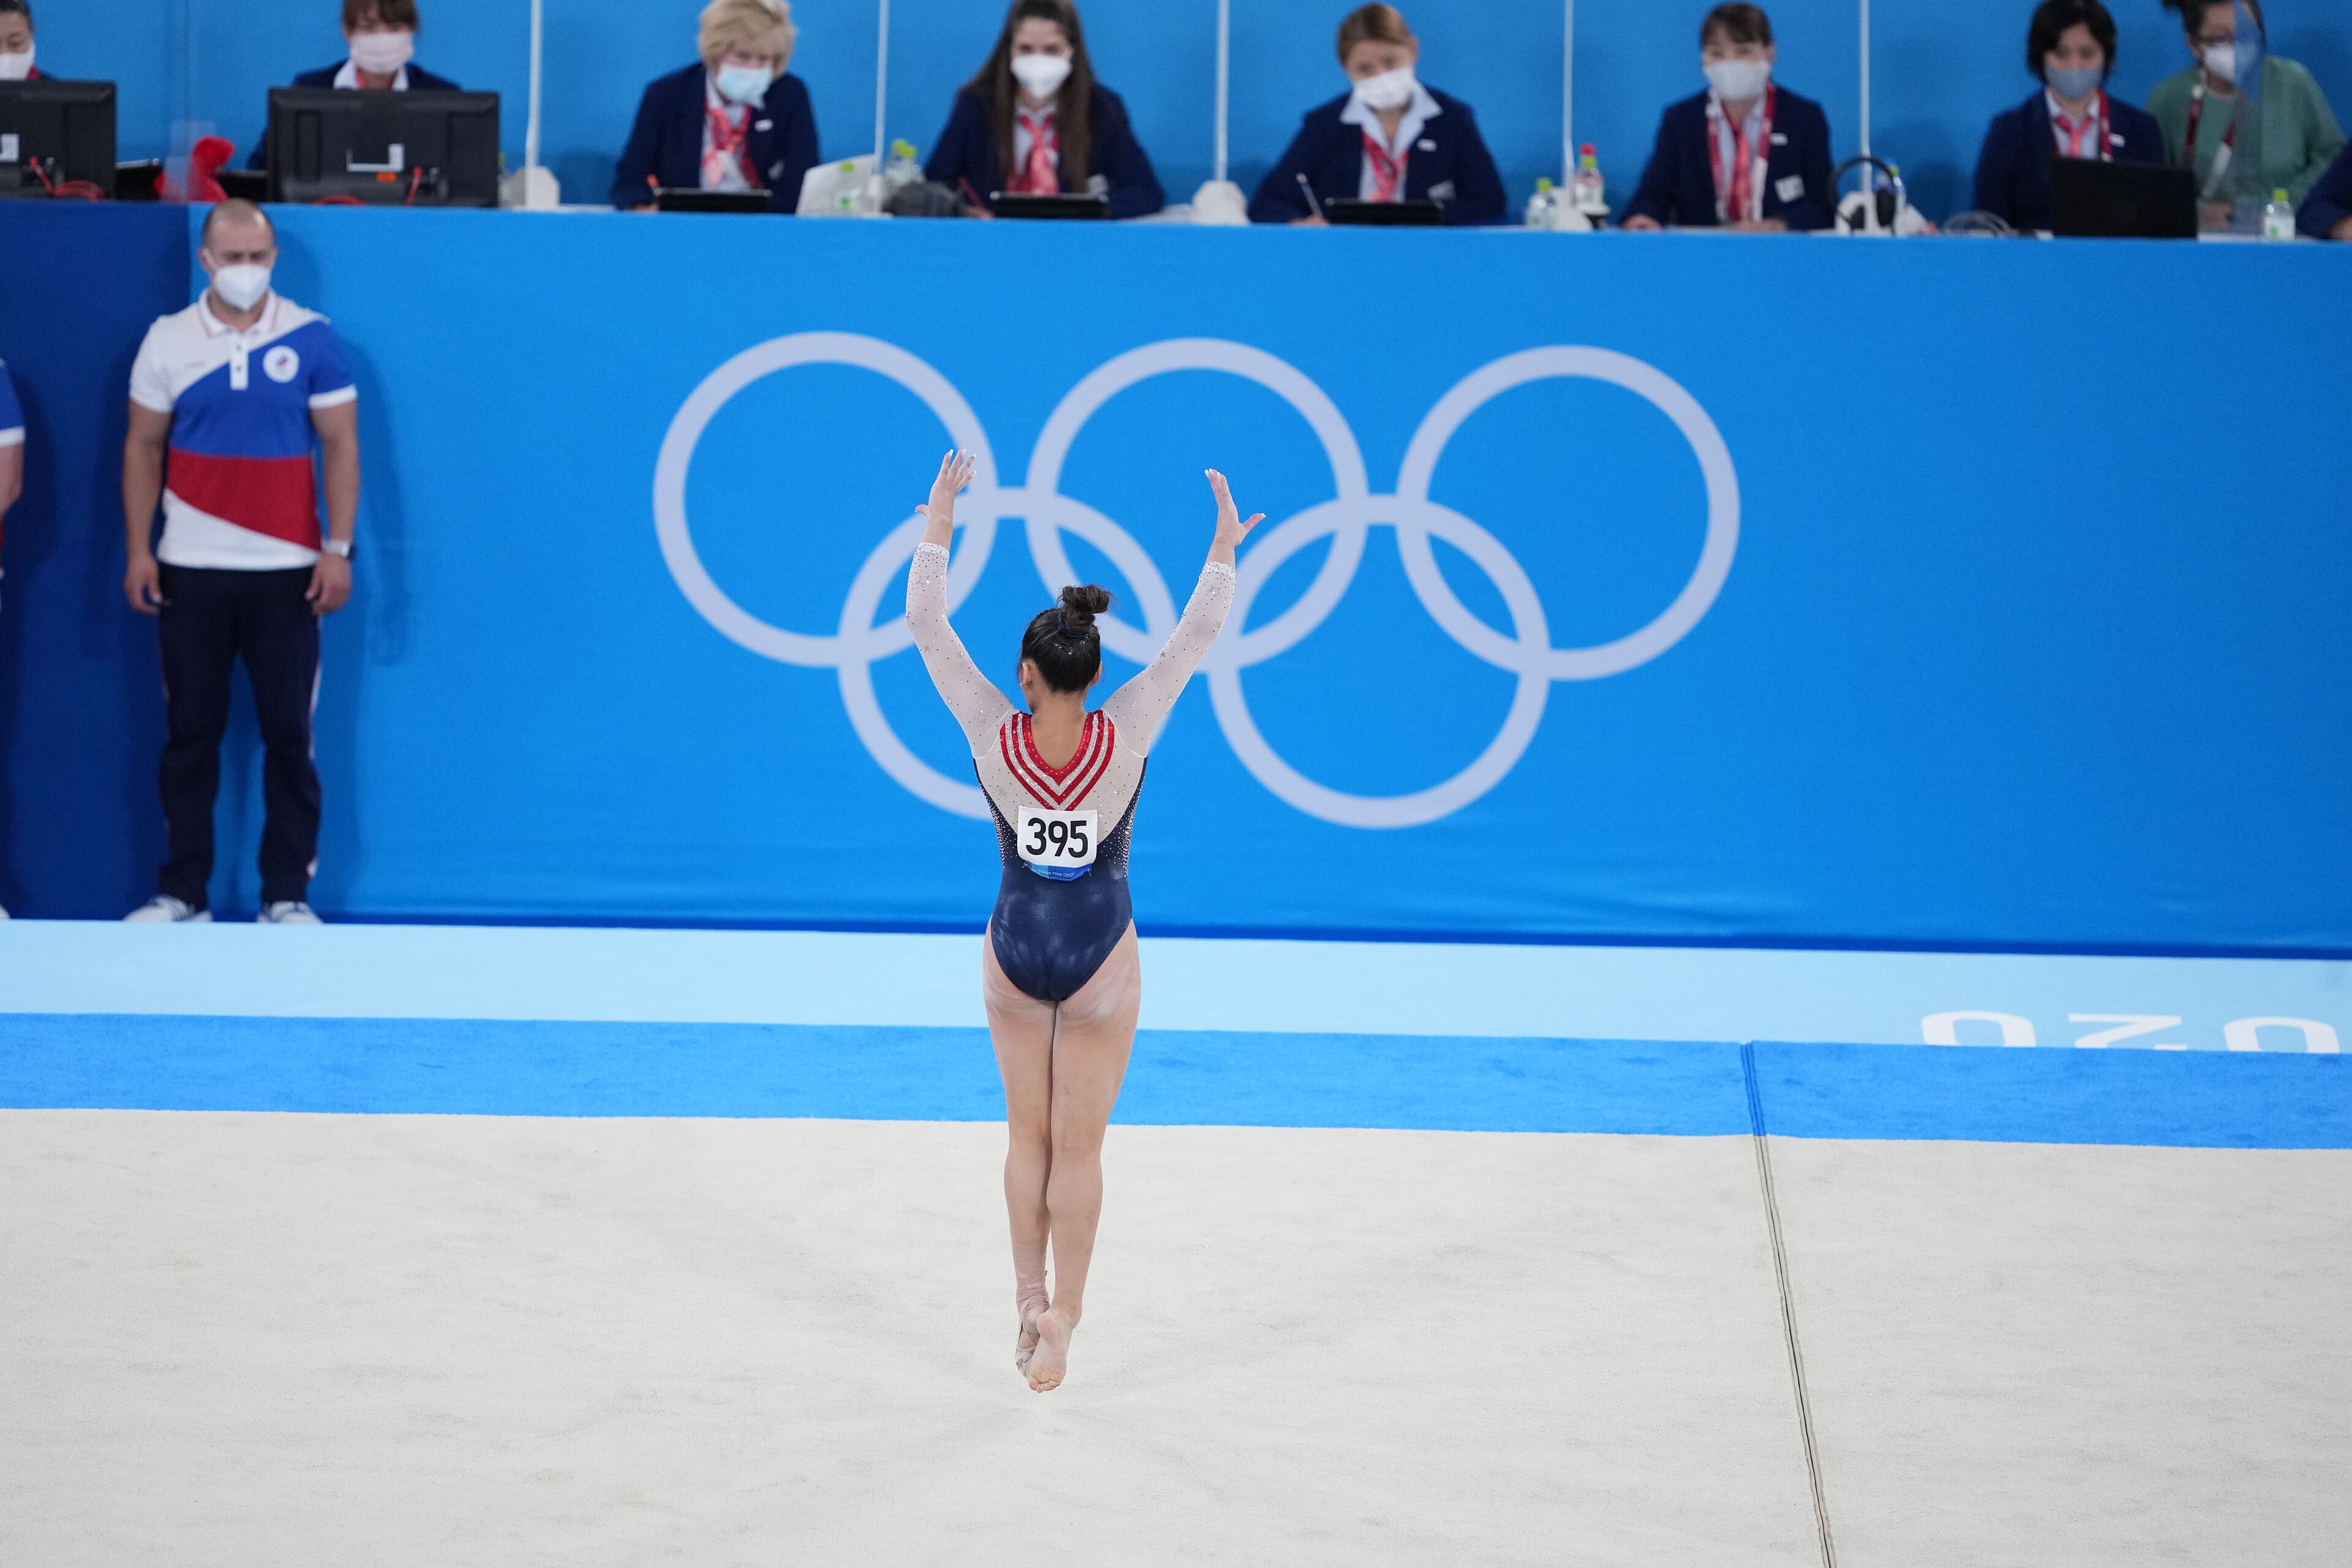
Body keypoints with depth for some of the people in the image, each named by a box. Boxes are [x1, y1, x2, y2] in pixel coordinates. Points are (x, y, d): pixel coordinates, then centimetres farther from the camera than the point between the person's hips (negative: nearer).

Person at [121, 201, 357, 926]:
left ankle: (287, 894, 8)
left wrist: (338, 549, -7)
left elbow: (340, 444, 0)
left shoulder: (314, 340, -2)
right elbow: (143, 448, 7)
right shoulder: (167, 341, 3)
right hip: (189, 569, 1)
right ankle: (182, 891, 12)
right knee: (190, 733, 5)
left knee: (289, 733, 1)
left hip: (286, 569, -1)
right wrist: (138, 550, 0)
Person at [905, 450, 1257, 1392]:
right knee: (1078, 1149, 6)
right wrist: (1223, 547, 3)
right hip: (1101, 963, -1)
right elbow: (1195, 636, -9)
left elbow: (926, 623, -12)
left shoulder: (994, 738, -19)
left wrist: (940, 517, -4)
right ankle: (1059, 1324, 7)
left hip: (1015, 956, 1)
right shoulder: (1125, 737, -20)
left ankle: (1030, 1305, 22)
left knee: (1028, 1137, 17)